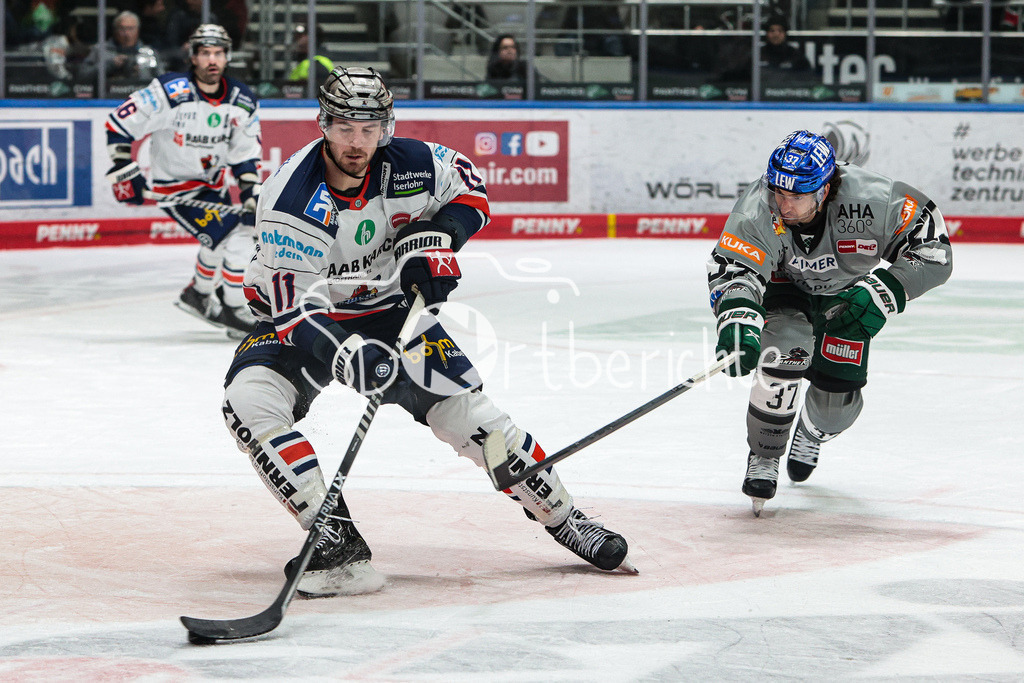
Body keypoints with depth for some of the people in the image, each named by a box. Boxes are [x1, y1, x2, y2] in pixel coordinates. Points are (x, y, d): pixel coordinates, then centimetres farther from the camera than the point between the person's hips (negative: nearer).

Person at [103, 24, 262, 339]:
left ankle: (198, 295, 41)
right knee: (232, 238, -18)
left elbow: (246, 153, 5)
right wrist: (123, 170, -22)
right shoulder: (170, 93, -24)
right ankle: (232, 310, -7)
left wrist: (251, 192, -7)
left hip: (212, 183, 7)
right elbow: (118, 123, -19)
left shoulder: (242, 102, -6)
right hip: (174, 186, -7)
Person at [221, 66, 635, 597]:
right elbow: (292, 303, -32)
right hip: (301, 315, -2)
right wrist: (344, 354, -48)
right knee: (249, 402, -27)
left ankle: (562, 517, 12)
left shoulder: (410, 164, -18)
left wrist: (435, 237, -16)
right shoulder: (290, 198, -29)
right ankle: (338, 545, -24)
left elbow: (469, 188, 3)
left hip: (389, 306, 2)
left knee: (463, 409, -7)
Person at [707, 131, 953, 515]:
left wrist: (882, 294, -37)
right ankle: (764, 456, -11)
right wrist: (737, 322, -64)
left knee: (839, 392, -3)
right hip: (784, 286, -1)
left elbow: (932, 251, -27)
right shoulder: (759, 210, -37)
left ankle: (812, 434, 37)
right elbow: (732, 270, -44)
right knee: (788, 348, -30)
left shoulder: (869, 201, -36)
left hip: (848, 291, 1)